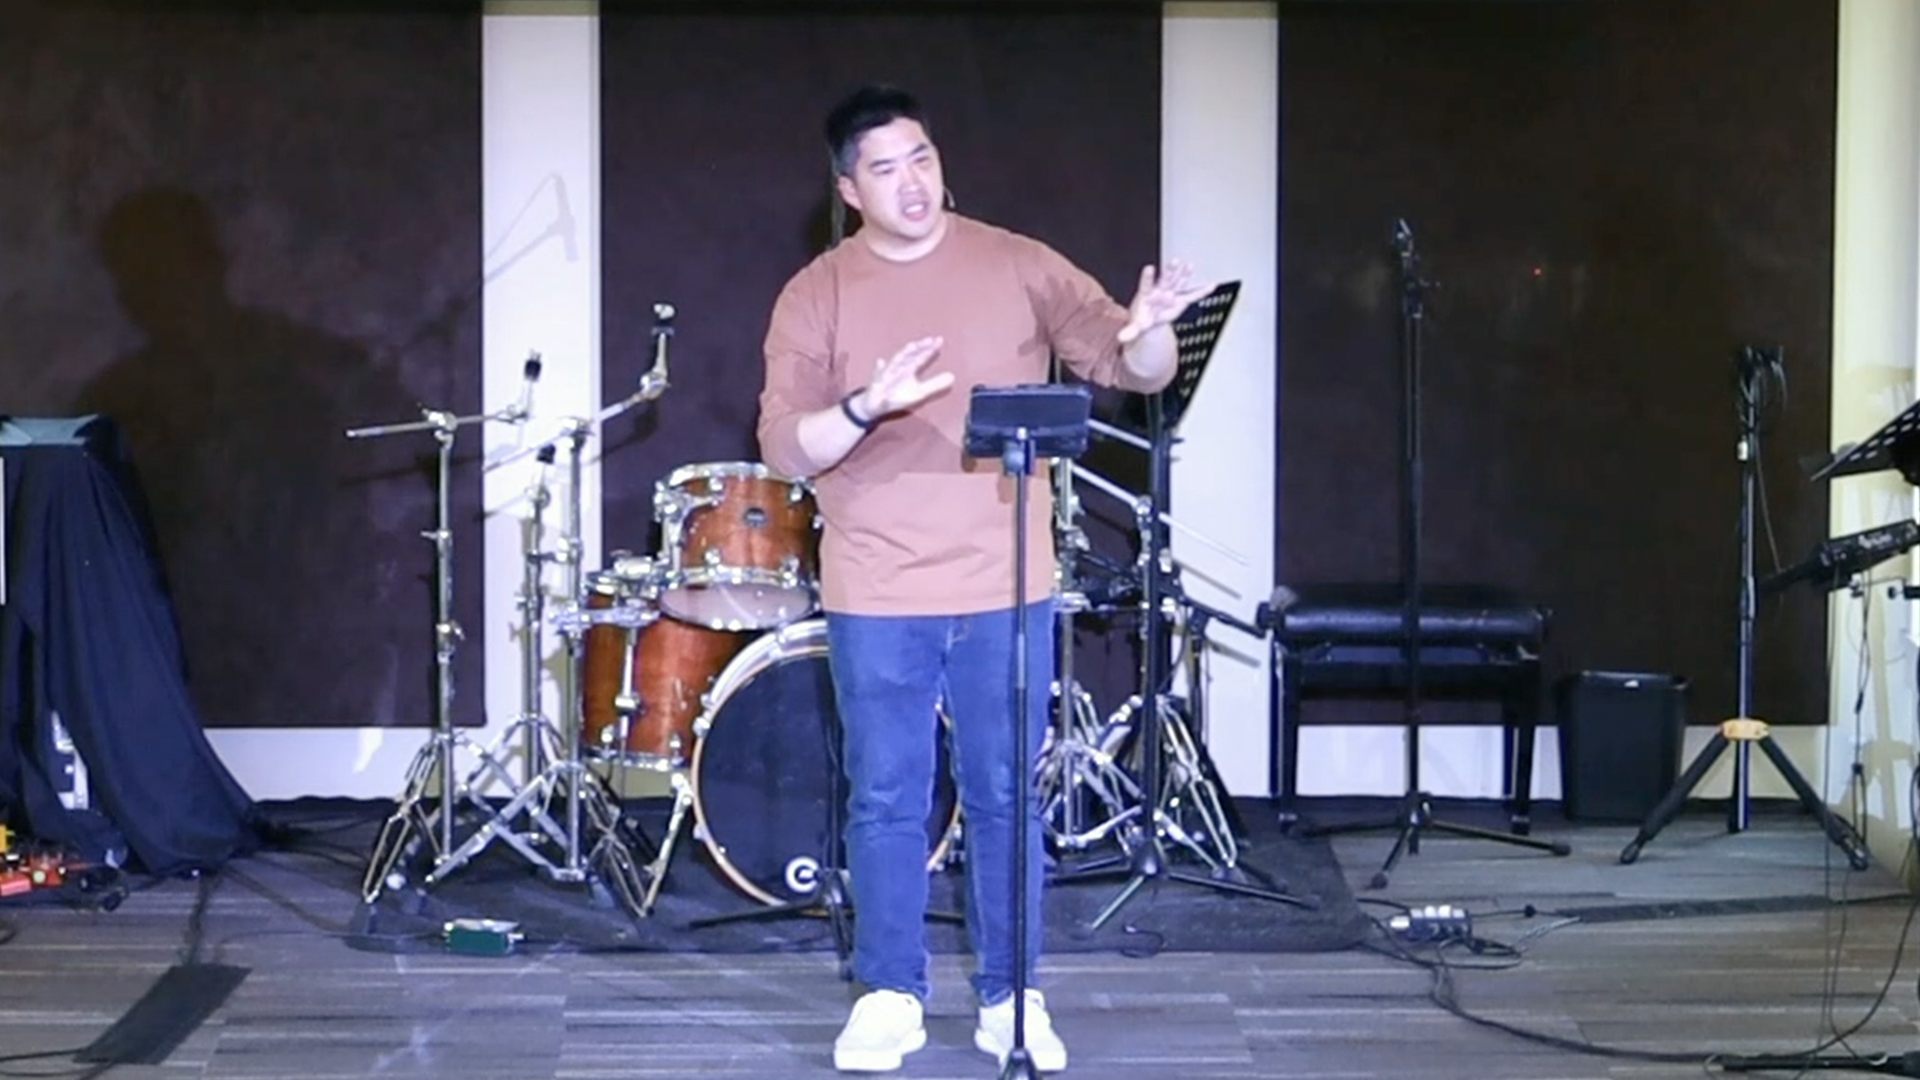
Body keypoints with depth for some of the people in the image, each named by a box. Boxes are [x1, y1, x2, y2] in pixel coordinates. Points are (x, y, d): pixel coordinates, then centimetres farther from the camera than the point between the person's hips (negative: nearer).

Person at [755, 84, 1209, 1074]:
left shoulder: (1019, 266, 0)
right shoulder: (815, 295, -1)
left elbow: (1132, 370, -3)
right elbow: (784, 447, -8)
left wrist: (1150, 330, -26)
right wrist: (865, 408, -27)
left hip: (1005, 589, 0)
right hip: (876, 596, 0)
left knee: (1005, 798, 8)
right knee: (885, 801, 8)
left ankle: (1010, 998, 21)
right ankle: (888, 996, 22)